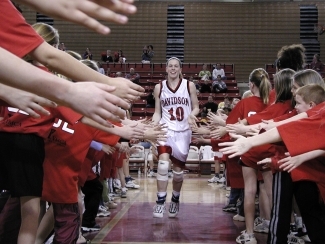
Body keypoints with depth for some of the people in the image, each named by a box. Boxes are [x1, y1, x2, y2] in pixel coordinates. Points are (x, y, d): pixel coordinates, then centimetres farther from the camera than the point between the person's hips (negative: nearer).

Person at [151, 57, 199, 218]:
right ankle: (160, 201, -16)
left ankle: (175, 200, 32)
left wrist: (192, 115, -17)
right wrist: (153, 126, -13)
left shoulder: (189, 86, 1)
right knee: (163, 163, -23)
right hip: (166, 129, -1)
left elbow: (196, 107, 5)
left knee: (178, 170, 10)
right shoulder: (159, 87, 3)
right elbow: (157, 112, 6)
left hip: (183, 132, 1)